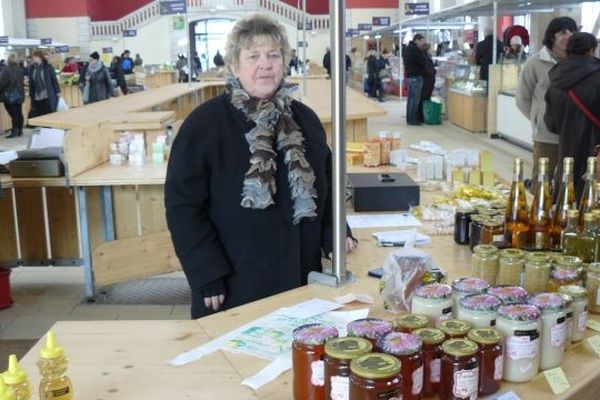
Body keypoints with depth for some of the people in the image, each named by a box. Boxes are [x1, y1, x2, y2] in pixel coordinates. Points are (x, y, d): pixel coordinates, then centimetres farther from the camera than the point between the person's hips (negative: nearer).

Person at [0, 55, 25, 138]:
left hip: (9, 96, -6)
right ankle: (20, 131, 14)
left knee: (13, 114, -4)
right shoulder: (20, 70, 4)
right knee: (19, 113, 10)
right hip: (19, 95, 6)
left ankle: (14, 132, -3)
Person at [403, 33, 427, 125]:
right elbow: (423, 61, -15)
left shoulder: (407, 48, 17)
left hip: (408, 76, 10)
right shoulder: (415, 49, -14)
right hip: (416, 77, -10)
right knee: (415, 99, -6)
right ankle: (413, 120, -6)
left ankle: (409, 119, 16)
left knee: (410, 98, 12)